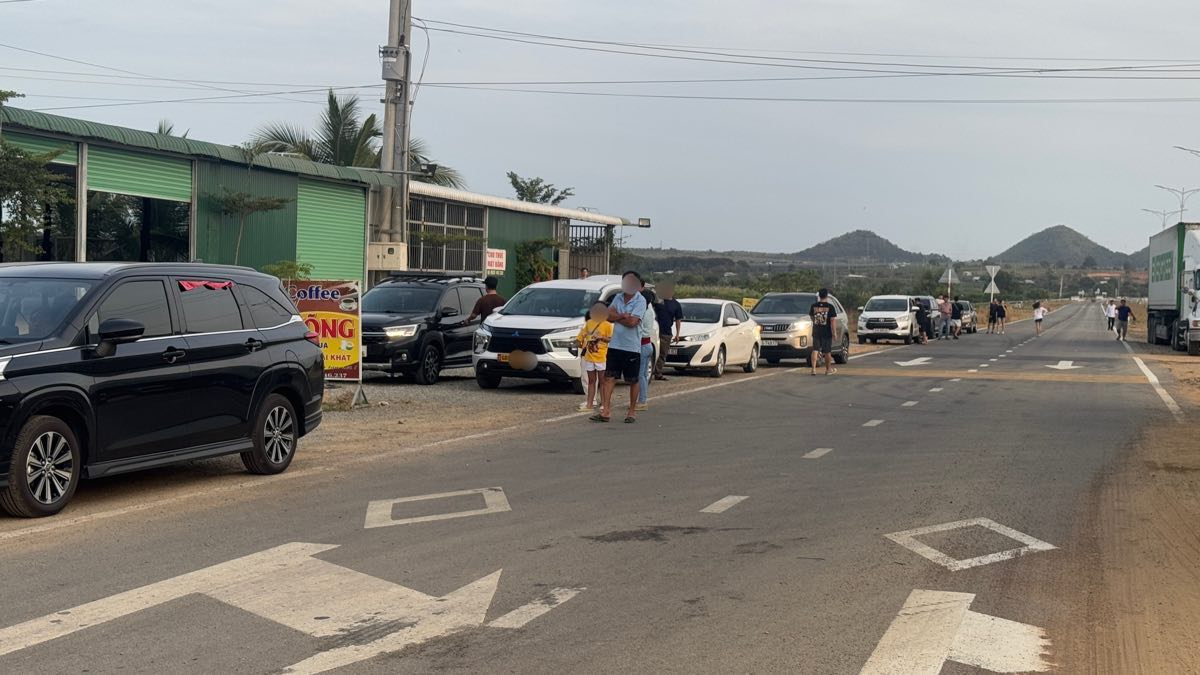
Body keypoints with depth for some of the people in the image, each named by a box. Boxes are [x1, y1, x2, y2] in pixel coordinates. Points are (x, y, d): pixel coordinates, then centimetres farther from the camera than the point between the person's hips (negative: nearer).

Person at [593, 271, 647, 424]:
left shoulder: (640, 301, -9)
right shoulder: (618, 297, 10)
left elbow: (632, 322, -19)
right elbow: (609, 315, 1)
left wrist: (616, 316, -6)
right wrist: (624, 316, -14)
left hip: (632, 347, -5)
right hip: (615, 345, 5)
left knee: (633, 381, 6)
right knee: (609, 377, -1)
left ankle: (632, 412, 17)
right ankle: (606, 410, 0)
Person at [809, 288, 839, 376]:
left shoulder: (814, 306, 1)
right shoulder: (830, 307, -9)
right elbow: (833, 321, -12)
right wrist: (834, 332, -10)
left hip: (816, 331, 2)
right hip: (826, 332, -2)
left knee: (815, 350, 5)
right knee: (827, 351, 9)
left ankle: (813, 369, -8)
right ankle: (828, 369, 21)